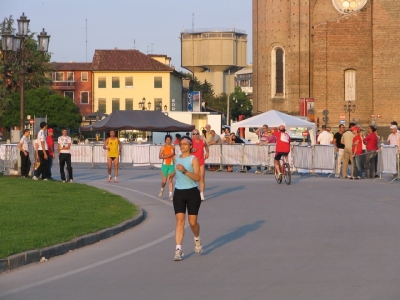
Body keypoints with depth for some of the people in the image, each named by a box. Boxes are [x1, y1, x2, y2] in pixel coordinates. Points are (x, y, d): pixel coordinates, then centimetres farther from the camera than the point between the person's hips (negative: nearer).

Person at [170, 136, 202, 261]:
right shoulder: (177, 158, 11)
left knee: (192, 222, 4)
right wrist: (174, 173, 21)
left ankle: (197, 240, 37)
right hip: (178, 193, 4)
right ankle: (178, 250, -14)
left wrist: (184, 171, -28)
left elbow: (198, 177, -20)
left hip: (192, 193, -4)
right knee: (180, 220, -9)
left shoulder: (193, 159, -7)